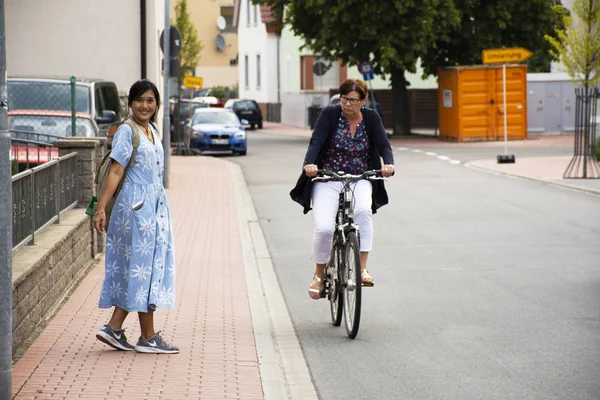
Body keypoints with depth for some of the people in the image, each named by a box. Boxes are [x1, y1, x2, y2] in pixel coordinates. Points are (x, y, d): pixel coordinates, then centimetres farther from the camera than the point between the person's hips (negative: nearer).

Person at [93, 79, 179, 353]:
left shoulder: (152, 132, 15)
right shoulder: (126, 132, -9)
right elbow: (116, 172, -15)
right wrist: (101, 207, -21)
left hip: (155, 206, 9)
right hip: (136, 207, -9)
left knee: (141, 268, 8)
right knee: (143, 265, -4)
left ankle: (114, 328, 12)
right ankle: (148, 337, 3)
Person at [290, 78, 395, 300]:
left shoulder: (371, 118, 3)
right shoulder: (329, 114, -4)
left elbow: (383, 145, -6)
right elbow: (316, 142, -14)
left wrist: (388, 164, -29)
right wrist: (309, 164, -35)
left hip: (359, 181, 1)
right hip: (327, 180, -1)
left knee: (363, 210, -33)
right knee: (324, 228, -20)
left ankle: (362, 268, -25)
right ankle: (319, 275, 6)